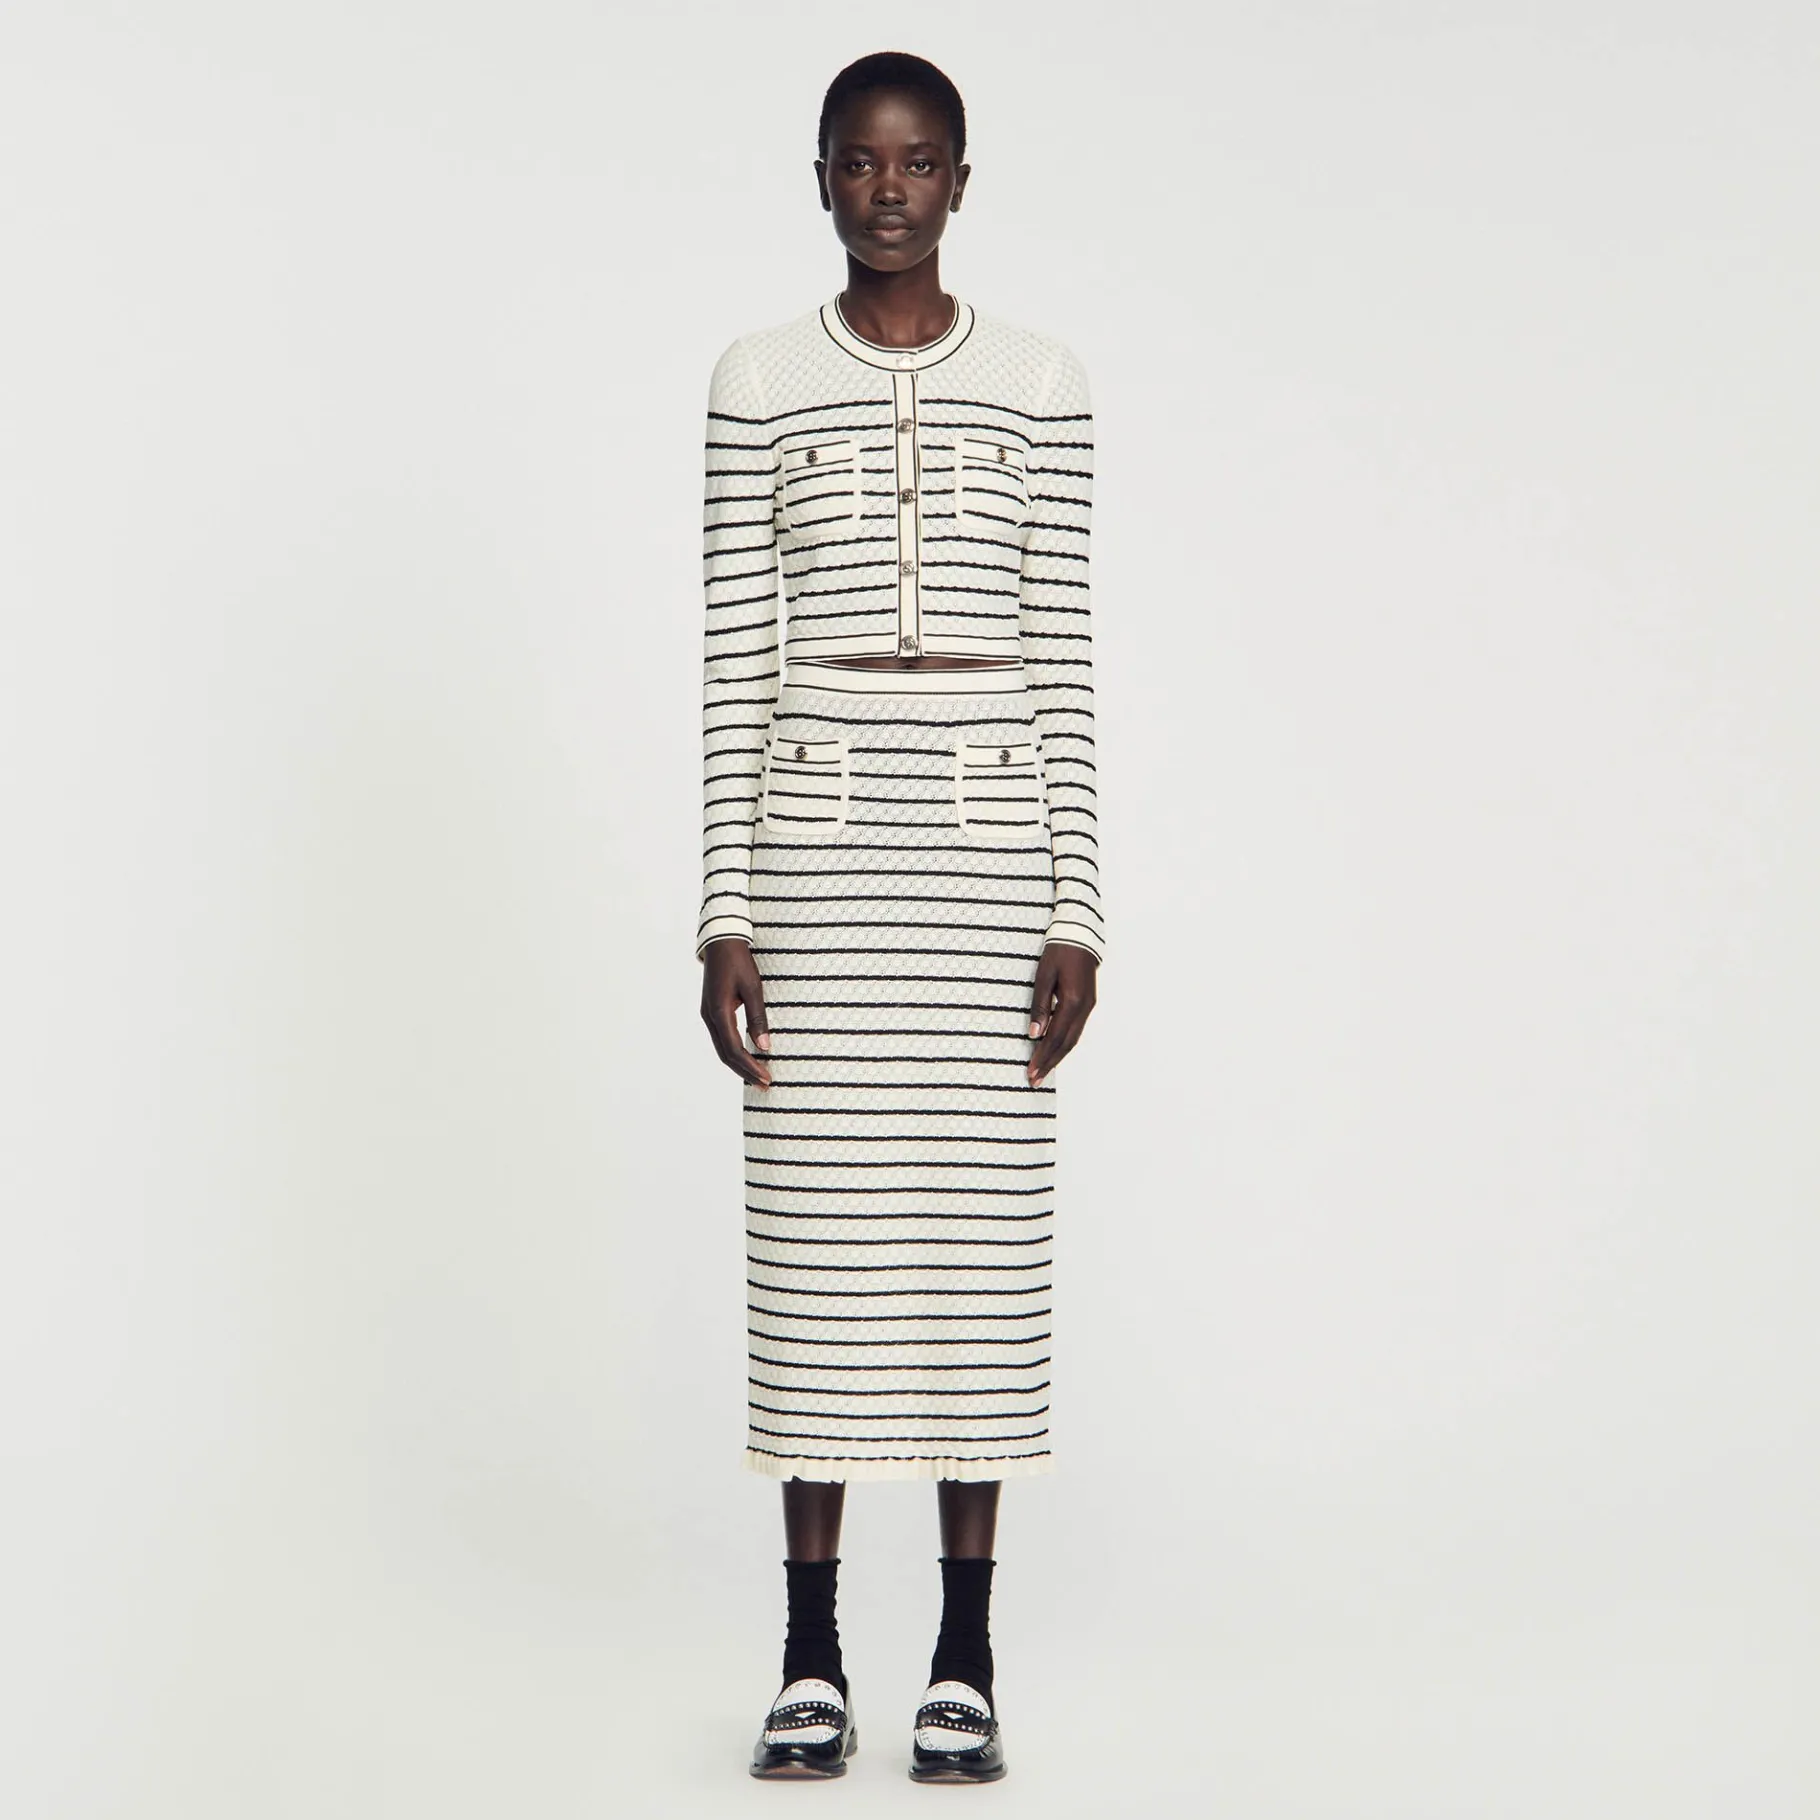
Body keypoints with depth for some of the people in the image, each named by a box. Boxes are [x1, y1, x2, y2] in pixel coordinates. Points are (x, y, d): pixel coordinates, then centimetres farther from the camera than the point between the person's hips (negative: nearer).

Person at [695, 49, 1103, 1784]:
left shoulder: (1040, 385, 7)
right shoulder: (759, 383, 6)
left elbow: (1063, 661, 5)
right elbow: (733, 663, 4)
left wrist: (1075, 914, -1)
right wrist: (724, 913, -2)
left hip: (992, 833, 0)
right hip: (816, 828, 0)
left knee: (984, 1225, 2)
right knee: (818, 1226, 1)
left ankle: (965, 1657, 11)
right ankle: (809, 1656, 11)